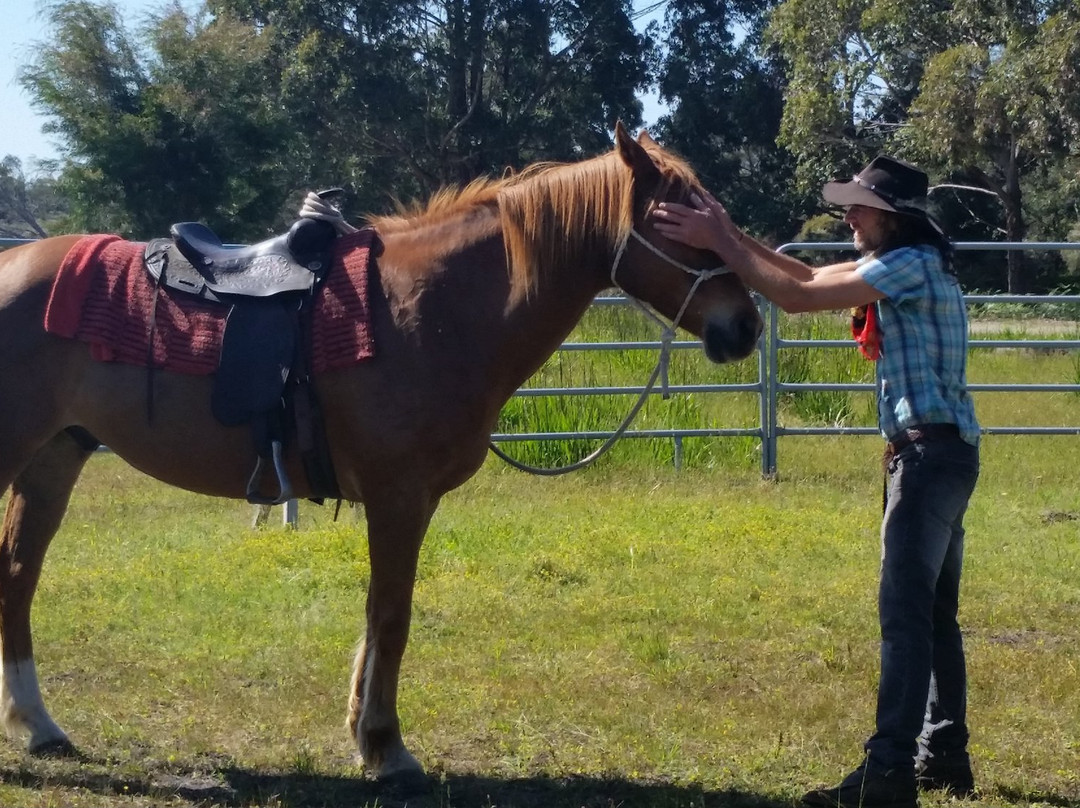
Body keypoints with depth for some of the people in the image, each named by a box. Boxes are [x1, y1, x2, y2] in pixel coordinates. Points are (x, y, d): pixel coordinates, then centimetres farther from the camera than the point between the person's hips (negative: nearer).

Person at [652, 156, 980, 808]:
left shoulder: (911, 264, -15)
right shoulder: (903, 264, 17)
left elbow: (797, 296, -19)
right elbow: (811, 276, 18)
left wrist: (720, 243, -14)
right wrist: (733, 234, 10)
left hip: (930, 452, -11)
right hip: (942, 453, 11)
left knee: (905, 611, -15)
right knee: (935, 612, 15)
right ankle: (945, 754, 22)